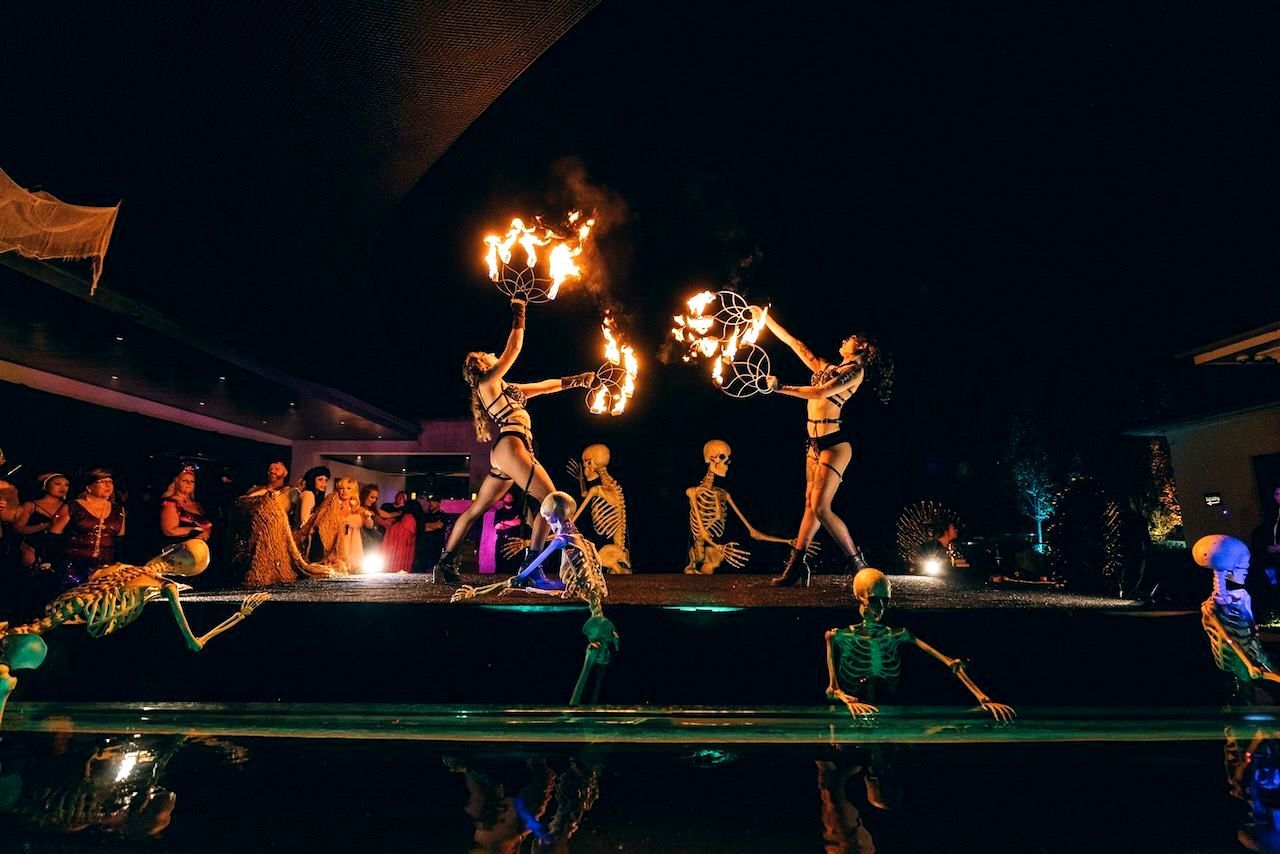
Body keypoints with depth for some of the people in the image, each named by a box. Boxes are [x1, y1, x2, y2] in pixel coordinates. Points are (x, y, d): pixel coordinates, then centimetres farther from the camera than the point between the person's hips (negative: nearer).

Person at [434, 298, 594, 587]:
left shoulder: (506, 388, 25)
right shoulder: (488, 382, 1)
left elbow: (545, 386, 28)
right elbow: (514, 349, -4)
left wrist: (574, 380, 24)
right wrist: (518, 318, 7)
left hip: (503, 453, 10)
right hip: (510, 447, -10)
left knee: (475, 510, 13)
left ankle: (445, 563, 21)